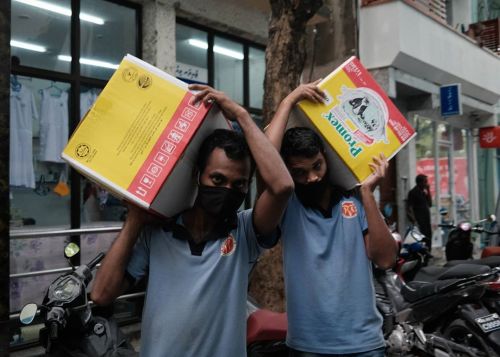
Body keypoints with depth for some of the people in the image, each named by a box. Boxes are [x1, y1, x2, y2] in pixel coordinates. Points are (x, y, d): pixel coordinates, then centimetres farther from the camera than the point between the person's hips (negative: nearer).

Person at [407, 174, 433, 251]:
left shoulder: (424, 192, 15)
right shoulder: (413, 192, -9)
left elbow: (430, 204, 15)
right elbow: (409, 208, -13)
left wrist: (428, 191, 9)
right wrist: (414, 220, -20)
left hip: (426, 219, 8)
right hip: (419, 221, -8)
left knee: (428, 237, 9)